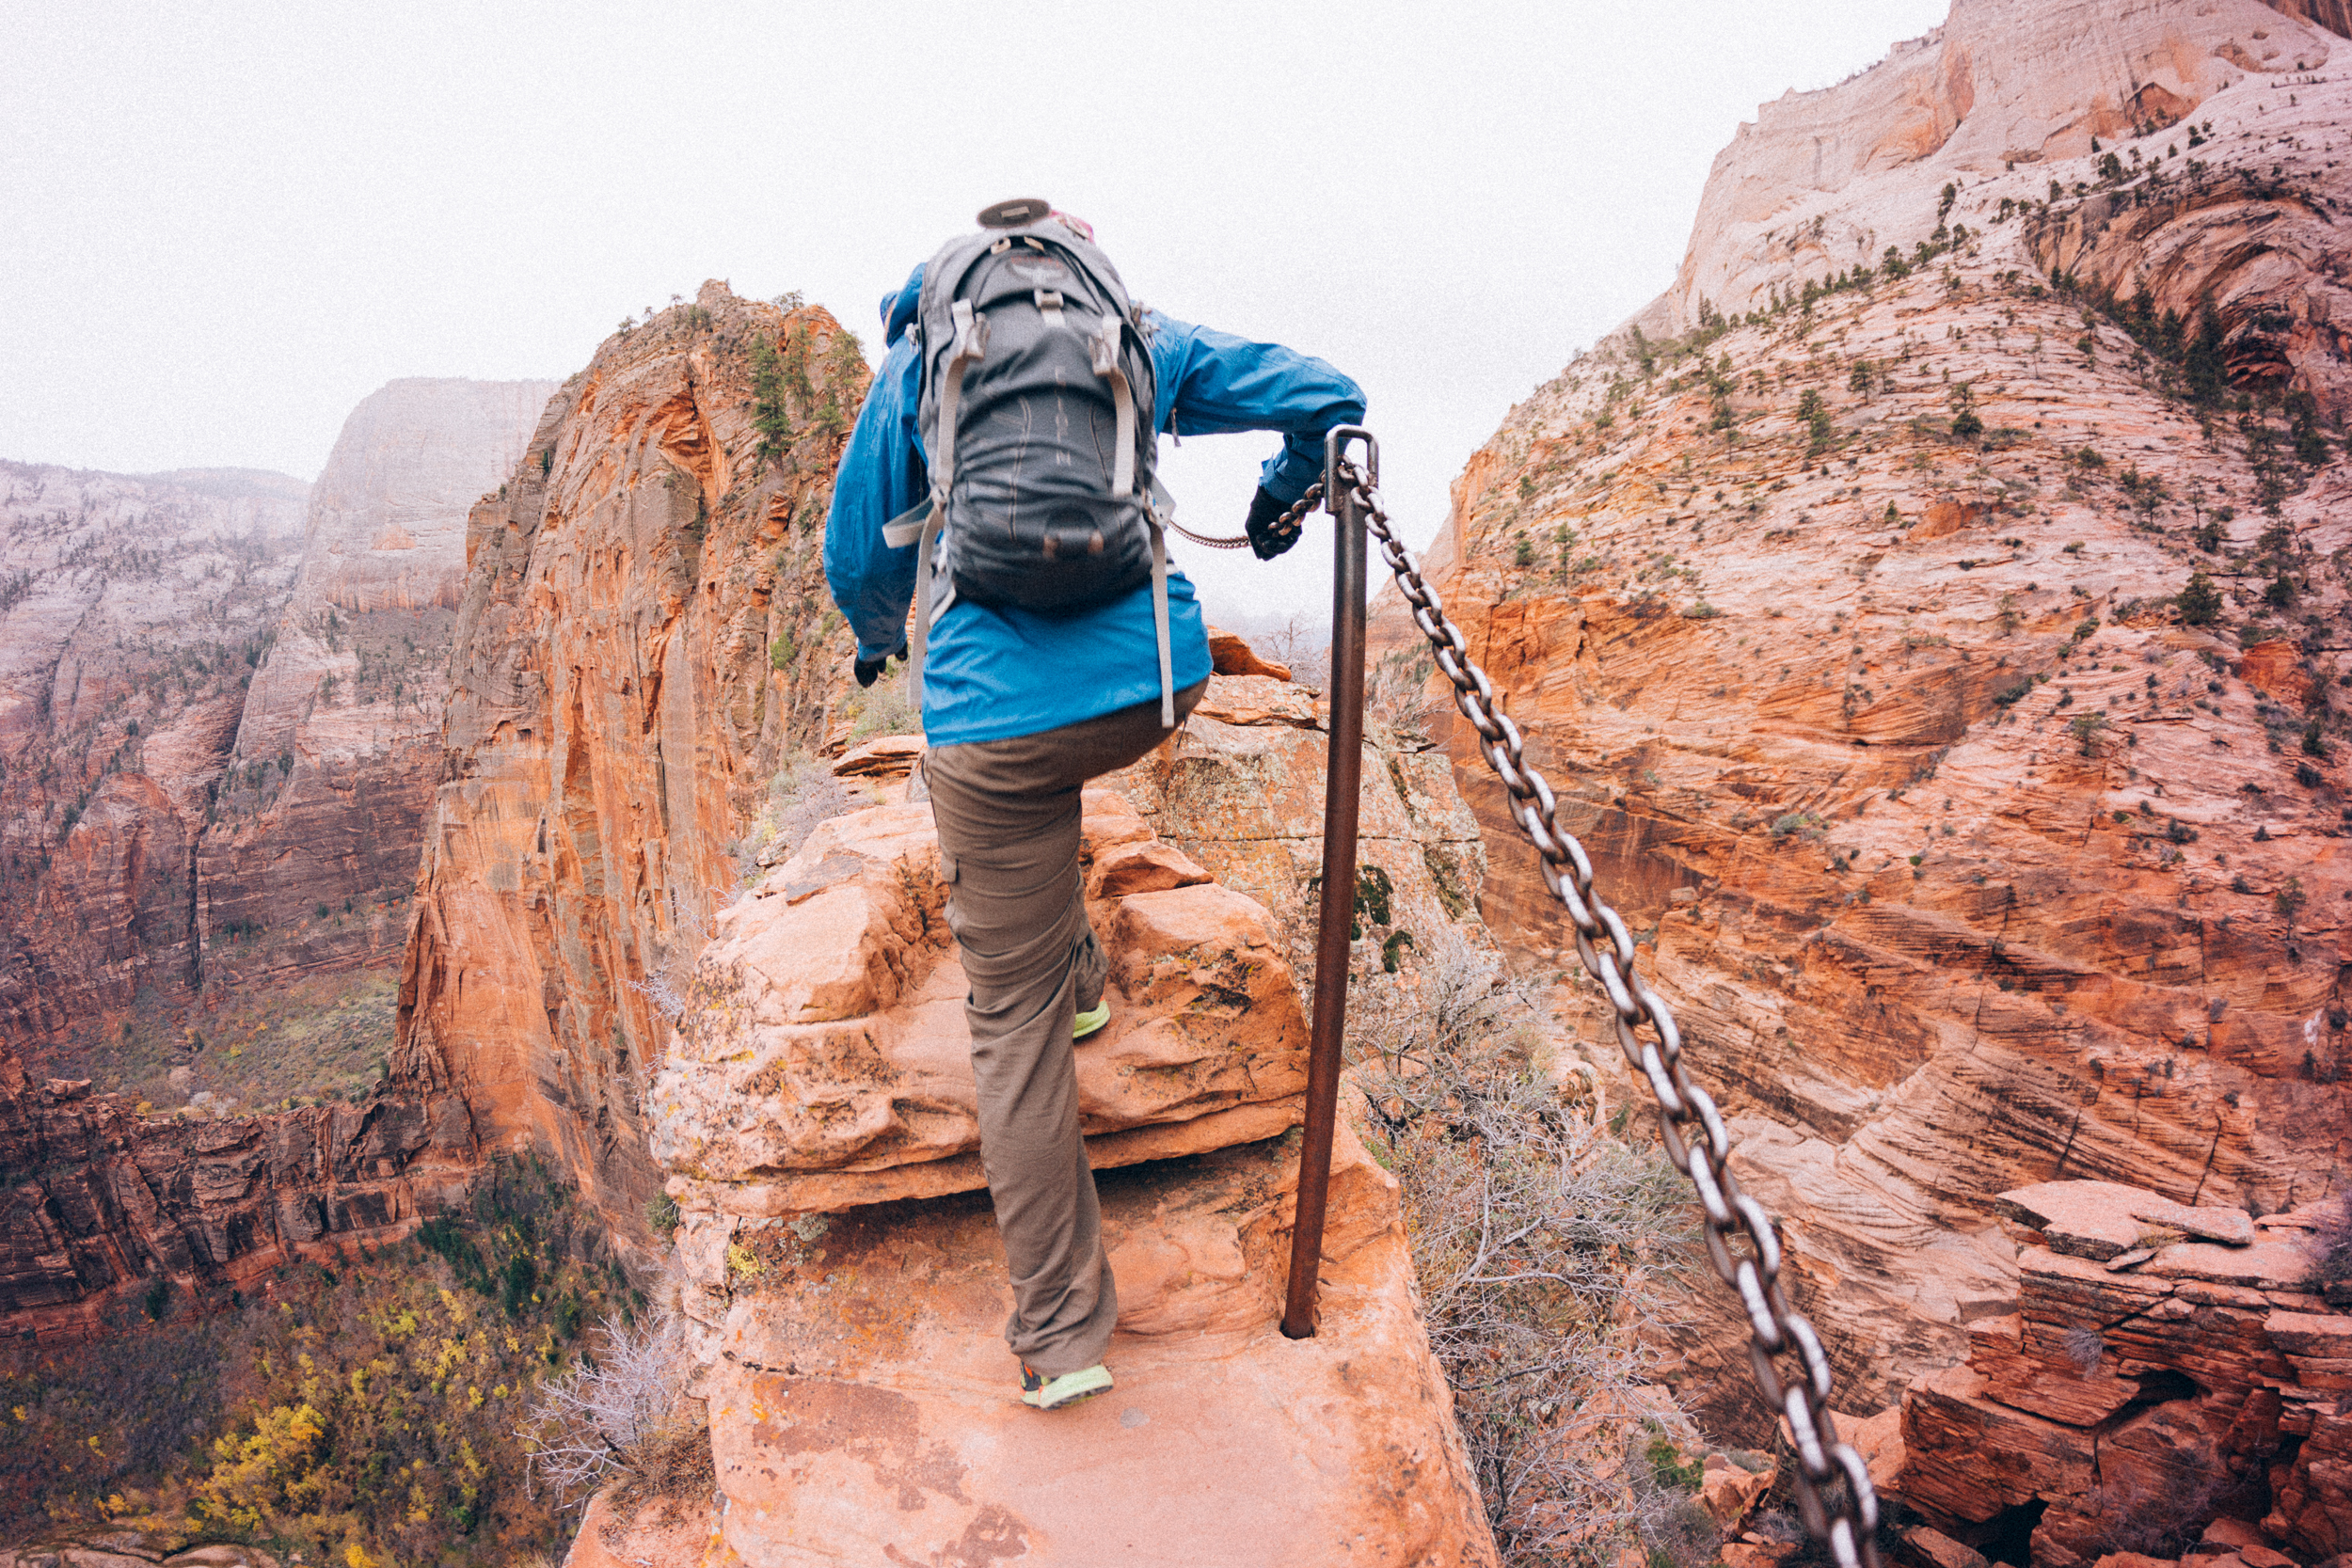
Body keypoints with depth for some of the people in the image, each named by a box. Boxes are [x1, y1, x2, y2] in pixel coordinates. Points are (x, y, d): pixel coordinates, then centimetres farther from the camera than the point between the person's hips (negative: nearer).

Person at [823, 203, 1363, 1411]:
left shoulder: (919, 357, 15)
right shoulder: (1145, 341, 16)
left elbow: (856, 553, 18)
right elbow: (1326, 398, 14)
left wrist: (877, 638, 40)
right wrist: (1279, 499, 34)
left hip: (997, 711, -2)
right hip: (1157, 684, 2)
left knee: (1015, 1023, 7)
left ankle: (1059, 1335, 14)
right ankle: (1076, 976, 40)